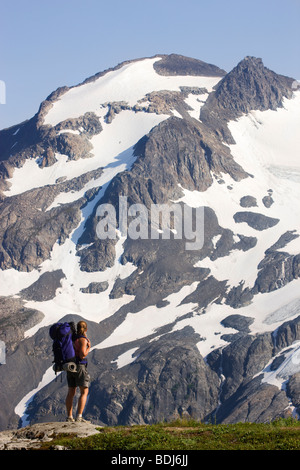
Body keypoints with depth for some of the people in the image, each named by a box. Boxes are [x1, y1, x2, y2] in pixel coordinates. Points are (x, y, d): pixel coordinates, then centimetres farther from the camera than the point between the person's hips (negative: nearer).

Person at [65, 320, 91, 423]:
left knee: (71, 393, 12)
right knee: (84, 392, -5)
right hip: (80, 366, -8)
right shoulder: (83, 339, -13)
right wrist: (89, 348, -2)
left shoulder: (72, 337, 10)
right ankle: (79, 417, -16)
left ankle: (69, 417, 12)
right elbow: (82, 355, -20)